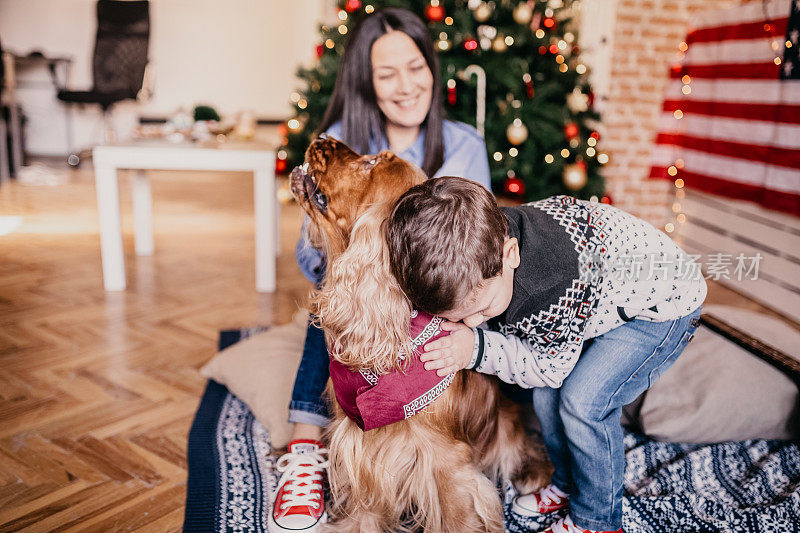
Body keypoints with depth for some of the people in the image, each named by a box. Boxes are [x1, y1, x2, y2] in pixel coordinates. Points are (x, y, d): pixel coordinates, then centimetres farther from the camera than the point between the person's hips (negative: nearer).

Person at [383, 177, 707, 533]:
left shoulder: (556, 285, -43)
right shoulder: (476, 258, -22)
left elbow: (550, 366, -23)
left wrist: (477, 348, -35)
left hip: (663, 300, -7)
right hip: (603, 297, 7)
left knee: (583, 400, -19)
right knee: (546, 393, 1)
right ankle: (568, 487, 27)